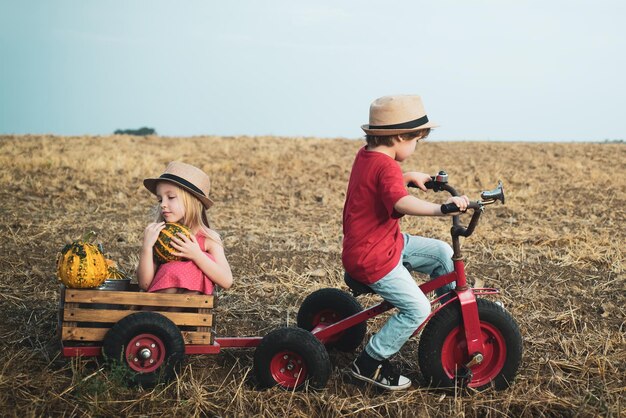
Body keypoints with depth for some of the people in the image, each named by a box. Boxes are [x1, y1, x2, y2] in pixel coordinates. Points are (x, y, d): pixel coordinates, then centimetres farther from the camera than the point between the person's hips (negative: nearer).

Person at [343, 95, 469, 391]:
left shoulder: (366, 156, 7)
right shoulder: (386, 166, -23)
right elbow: (401, 202, -44)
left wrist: (410, 177, 27)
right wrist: (441, 208, -51)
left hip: (389, 243, 10)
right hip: (372, 259, -10)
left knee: (443, 253, 12)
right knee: (417, 308, -11)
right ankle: (369, 363, 1)